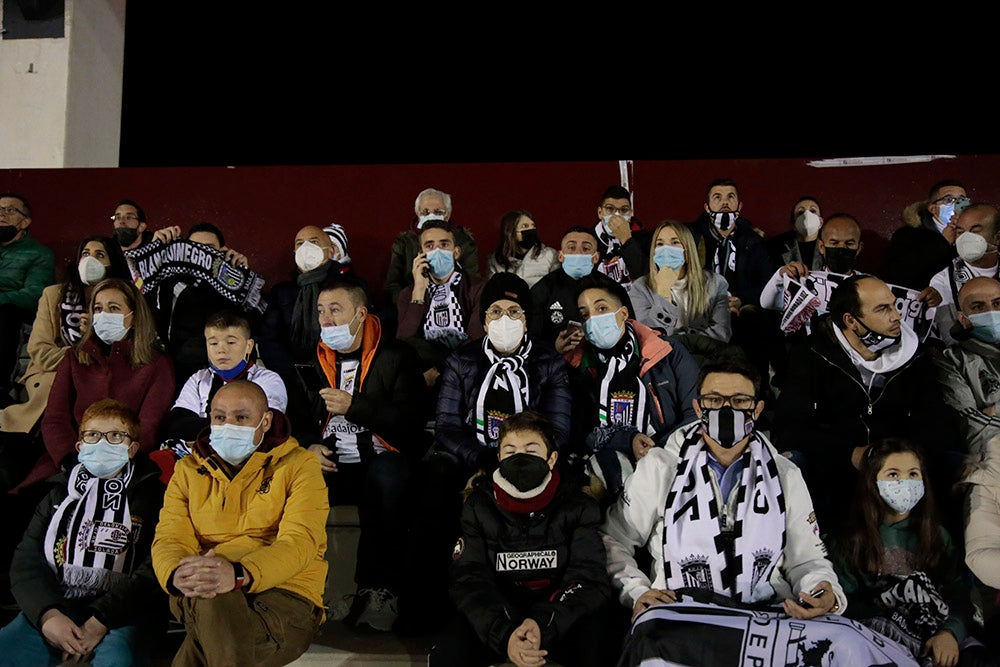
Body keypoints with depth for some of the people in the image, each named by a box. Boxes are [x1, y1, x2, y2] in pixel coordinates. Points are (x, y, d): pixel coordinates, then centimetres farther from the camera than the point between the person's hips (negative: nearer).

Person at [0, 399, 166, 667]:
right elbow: (26, 559, 9)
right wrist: (48, 614, -10)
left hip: (118, 614, -3)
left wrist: (99, 622, -14)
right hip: (51, 609, 4)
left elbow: (153, 570, -2)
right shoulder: (61, 492, 19)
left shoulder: (150, 493, 8)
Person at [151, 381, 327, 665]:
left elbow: (300, 541, -11)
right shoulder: (188, 470, 16)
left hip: (285, 593, -3)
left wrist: (239, 575, -30)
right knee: (215, 602, -33)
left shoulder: (299, 465, 4)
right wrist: (177, 576, -22)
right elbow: (170, 539, 4)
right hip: (198, 596, 3)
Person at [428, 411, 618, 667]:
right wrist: (504, 634, -30)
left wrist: (544, 625, -32)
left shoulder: (577, 506, -3)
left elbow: (589, 578, -13)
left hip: (561, 613, -1)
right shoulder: (479, 506, -1)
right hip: (498, 614, 2)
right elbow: (469, 579, -10)